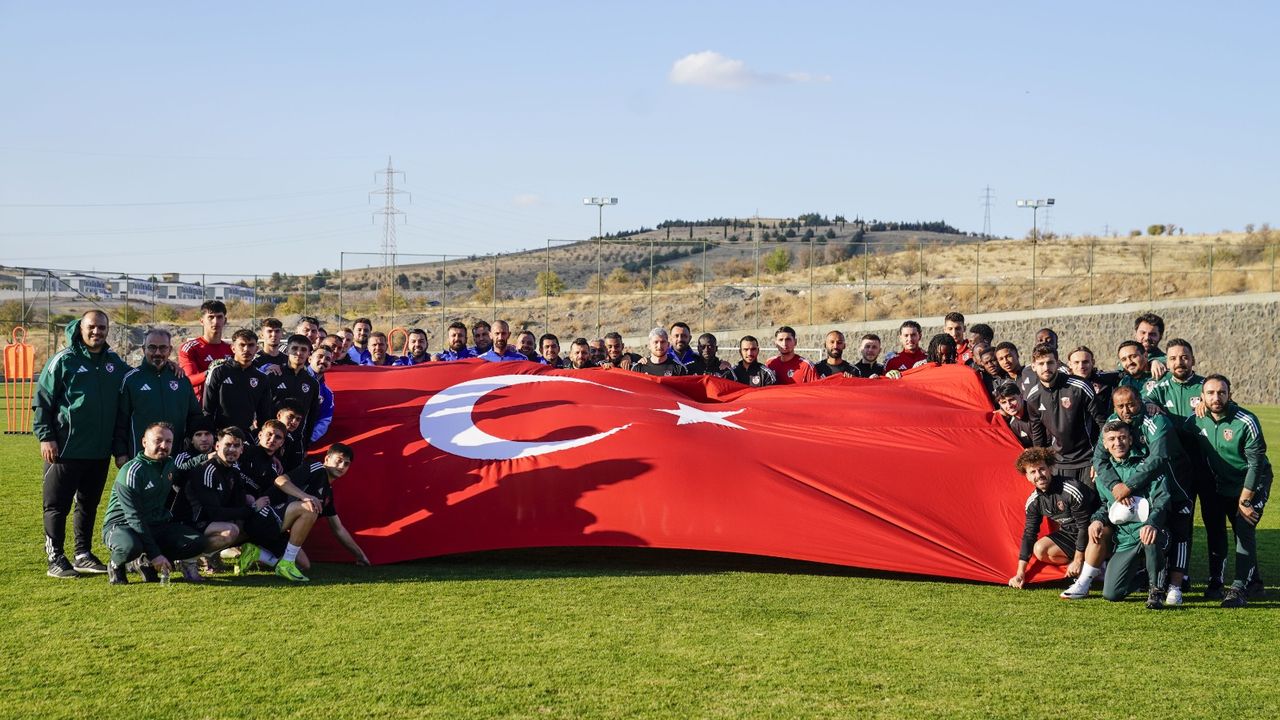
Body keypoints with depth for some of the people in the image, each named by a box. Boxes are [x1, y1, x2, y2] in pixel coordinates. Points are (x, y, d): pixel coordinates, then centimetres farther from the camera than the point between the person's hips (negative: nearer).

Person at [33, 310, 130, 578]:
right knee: (57, 505, 1)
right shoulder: (63, 360, -6)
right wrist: (45, 437, -12)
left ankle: (83, 554, 23)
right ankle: (55, 558, 7)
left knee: (89, 504, 13)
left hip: (100, 450, 5)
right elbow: (41, 402, -6)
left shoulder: (114, 361, 8)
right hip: (66, 449, -5)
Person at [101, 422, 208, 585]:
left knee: (198, 542, -13)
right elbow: (135, 518, -22)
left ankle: (147, 563, 3)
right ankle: (115, 565, -3)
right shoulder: (131, 472, -17)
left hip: (157, 525, 7)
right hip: (122, 524, -7)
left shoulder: (170, 465, 6)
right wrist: (155, 554, -26)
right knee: (131, 547, -41)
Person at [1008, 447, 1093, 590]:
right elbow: (1029, 534, -3)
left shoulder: (1072, 491, -27)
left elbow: (1084, 526, -22)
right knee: (1040, 549, -18)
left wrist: (1078, 561, -21)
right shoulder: (1034, 502, -8)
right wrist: (1020, 573, -8)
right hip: (1069, 534, 6)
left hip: (1088, 535, -6)